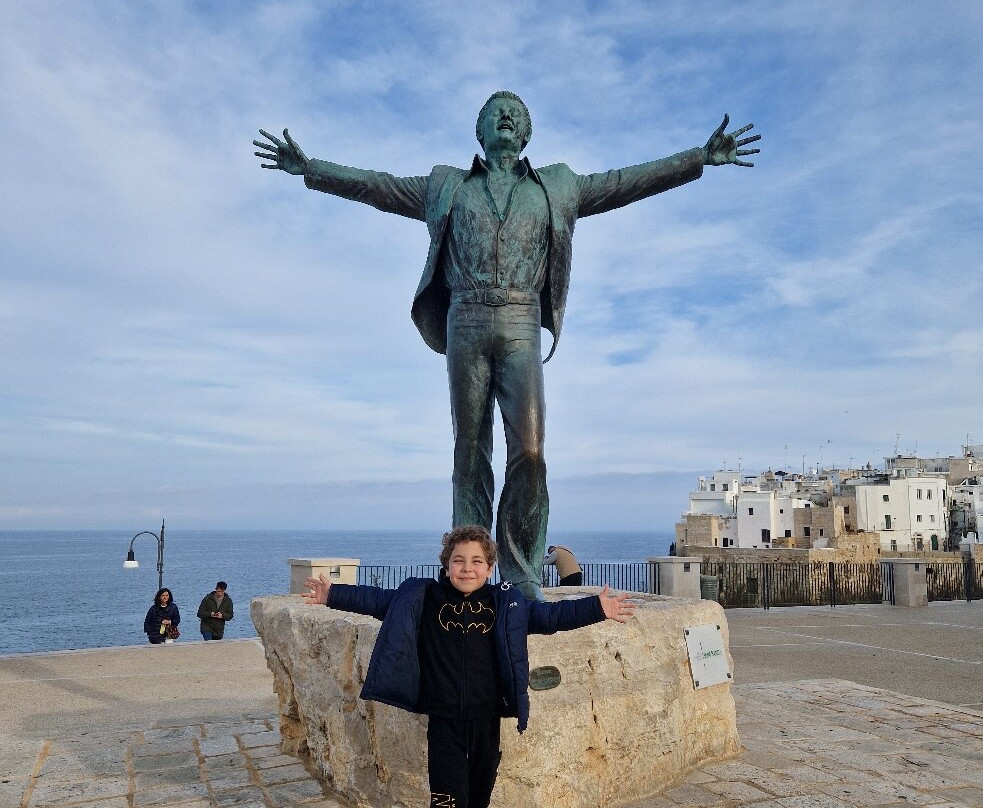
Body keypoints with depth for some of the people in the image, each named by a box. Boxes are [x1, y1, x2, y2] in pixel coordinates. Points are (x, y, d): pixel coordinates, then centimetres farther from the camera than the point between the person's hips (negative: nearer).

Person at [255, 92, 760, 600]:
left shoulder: (556, 187, 21)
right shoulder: (448, 186, 21)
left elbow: (628, 181, 18)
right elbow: (375, 186, 22)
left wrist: (701, 157, 14)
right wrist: (310, 168, 19)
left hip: (521, 327, 0)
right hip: (466, 324, 1)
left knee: (529, 449, -13)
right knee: (470, 450, -1)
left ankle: (522, 572, -3)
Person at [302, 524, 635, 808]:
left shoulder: (508, 603, -1)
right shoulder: (422, 598, -3)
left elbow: (551, 615, -1)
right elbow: (376, 599, 0)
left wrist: (596, 608, -9)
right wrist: (333, 594, -7)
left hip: (487, 719, 2)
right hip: (444, 721, -2)